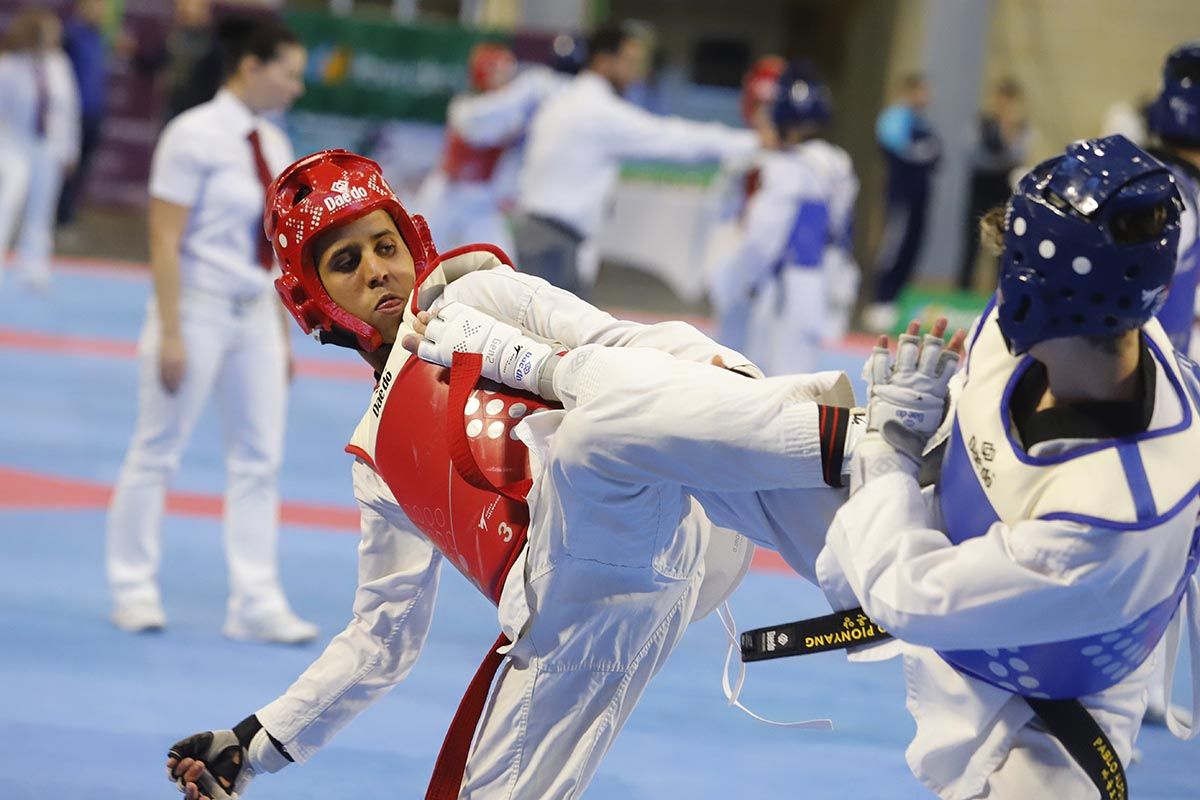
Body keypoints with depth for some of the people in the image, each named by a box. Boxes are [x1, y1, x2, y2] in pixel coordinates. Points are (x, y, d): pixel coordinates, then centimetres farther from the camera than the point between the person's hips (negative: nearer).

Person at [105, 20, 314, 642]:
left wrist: (282, 335, 14)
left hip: (254, 315, 7)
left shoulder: (273, 144, 8)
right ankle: (132, 591, 15)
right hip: (198, 306, -7)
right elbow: (164, 242, -16)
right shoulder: (194, 137, -14)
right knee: (158, 452, 4)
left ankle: (256, 603, 7)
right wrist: (170, 335, -19)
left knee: (259, 460, 4)